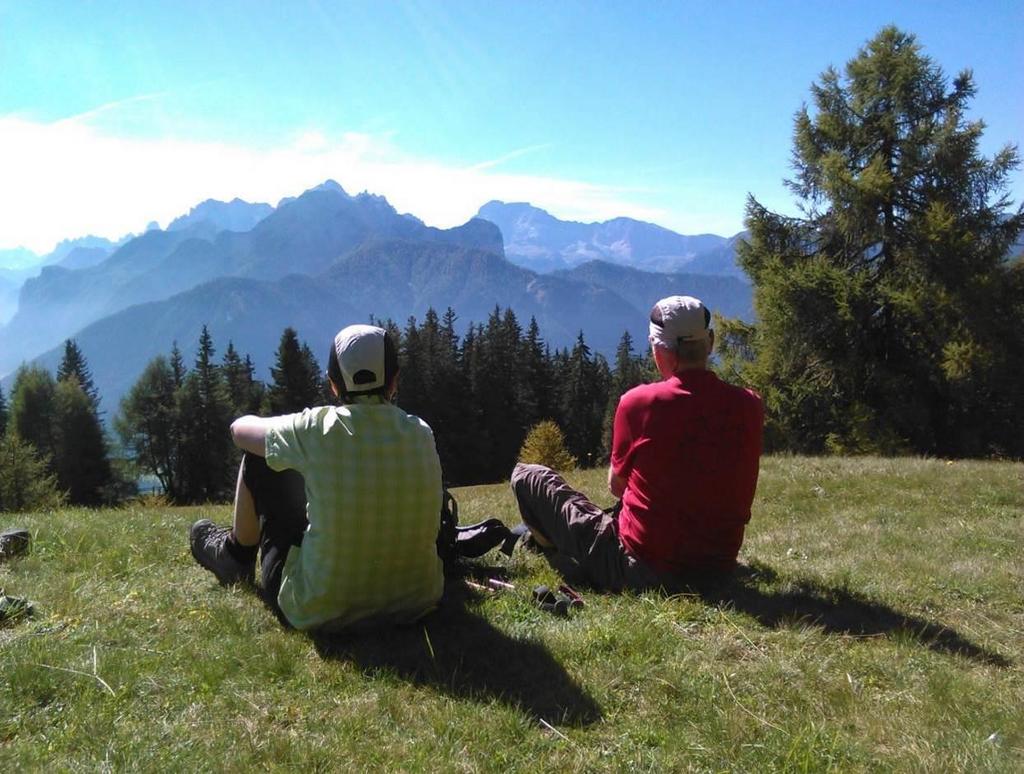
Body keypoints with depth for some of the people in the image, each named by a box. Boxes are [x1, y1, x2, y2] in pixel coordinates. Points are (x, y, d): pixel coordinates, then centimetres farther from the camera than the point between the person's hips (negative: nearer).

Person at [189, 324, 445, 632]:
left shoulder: (318, 429, -16)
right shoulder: (422, 434, -6)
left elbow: (240, 429, 5)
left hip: (320, 613, -3)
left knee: (260, 458, 10)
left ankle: (237, 554, 36)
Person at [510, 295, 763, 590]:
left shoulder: (638, 402, -16)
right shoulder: (749, 405, -5)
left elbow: (616, 486, 0)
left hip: (645, 570, -5)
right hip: (720, 567, 6)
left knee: (525, 476, 5)